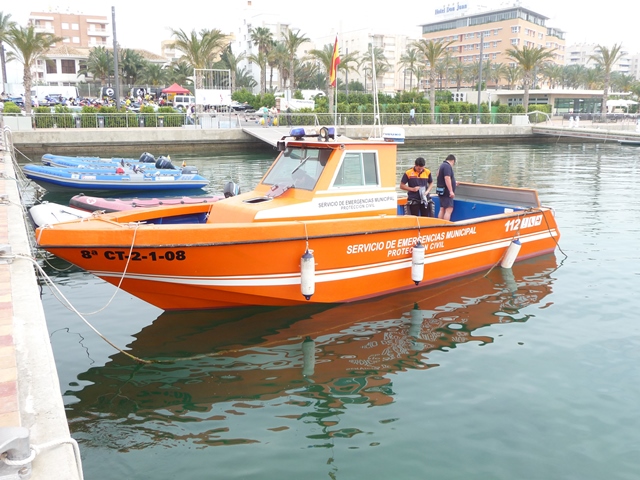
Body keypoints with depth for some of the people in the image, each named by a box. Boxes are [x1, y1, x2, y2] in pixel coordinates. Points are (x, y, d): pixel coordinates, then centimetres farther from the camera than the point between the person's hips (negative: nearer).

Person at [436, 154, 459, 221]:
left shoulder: (443, 165, 18)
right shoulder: (447, 166, -15)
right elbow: (447, 178, -25)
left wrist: (454, 183, 45)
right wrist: (451, 191, -27)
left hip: (442, 192, 11)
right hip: (446, 192, -11)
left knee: (442, 209, 11)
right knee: (449, 209, -12)